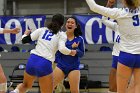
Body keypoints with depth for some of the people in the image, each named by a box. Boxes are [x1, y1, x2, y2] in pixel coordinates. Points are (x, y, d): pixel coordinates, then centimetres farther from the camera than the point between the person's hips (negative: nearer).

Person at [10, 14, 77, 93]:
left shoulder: (42, 30, 15)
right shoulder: (61, 35, 6)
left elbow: (24, 40, 13)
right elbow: (62, 49, -12)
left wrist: (26, 34, 34)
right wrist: (71, 52, 7)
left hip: (32, 60, 4)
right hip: (45, 64, -4)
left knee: (26, 85, 29)